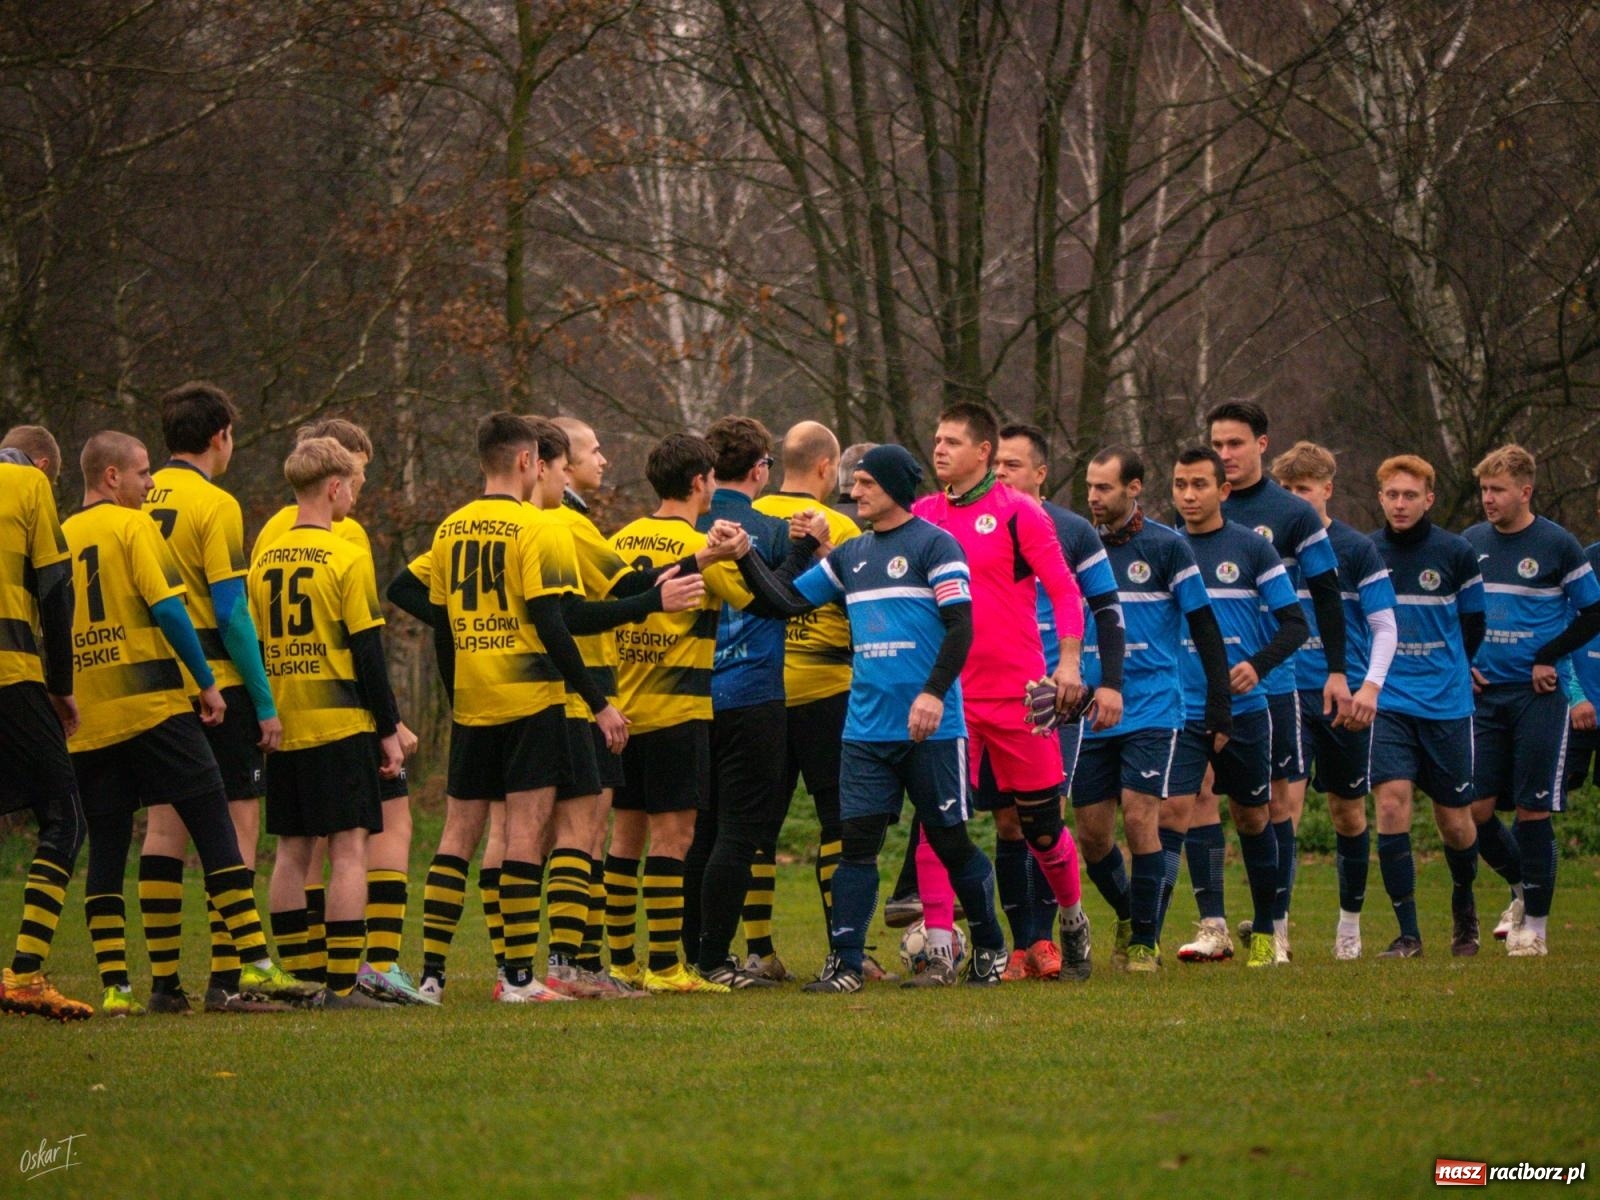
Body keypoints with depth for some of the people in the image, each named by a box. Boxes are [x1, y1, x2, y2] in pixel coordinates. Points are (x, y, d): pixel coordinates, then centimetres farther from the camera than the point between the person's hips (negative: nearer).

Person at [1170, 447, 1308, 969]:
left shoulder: (1251, 549, 0)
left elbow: (1294, 622, 0)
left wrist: (1258, 665, -16)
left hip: (1242, 706, -1)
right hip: (1181, 707, 1)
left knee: (1251, 817, 9)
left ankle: (1265, 930, 22)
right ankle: (1212, 926, -14)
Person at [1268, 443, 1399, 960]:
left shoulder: (1356, 549, -1)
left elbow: (1385, 627, -2)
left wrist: (1370, 686, -15)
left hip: (1346, 696, -1)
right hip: (1289, 694, 1)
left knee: (1348, 810, 9)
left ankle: (1350, 920, 24)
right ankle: (1275, 922, -18)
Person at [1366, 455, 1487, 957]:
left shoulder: (1456, 554, -1)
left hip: (1447, 703, 0)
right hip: (1388, 702, 0)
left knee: (1455, 821, 5)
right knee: (1392, 800, -17)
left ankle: (1464, 907, 35)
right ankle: (1407, 933, -12)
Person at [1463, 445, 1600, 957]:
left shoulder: (1557, 545, -4)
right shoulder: (1470, 544, 8)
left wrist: (1547, 659, -8)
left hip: (1536, 696, -4)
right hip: (1485, 695, 4)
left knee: (1532, 810, -5)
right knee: (1475, 809, -2)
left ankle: (1535, 924, 4)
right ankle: (1523, 888, 23)